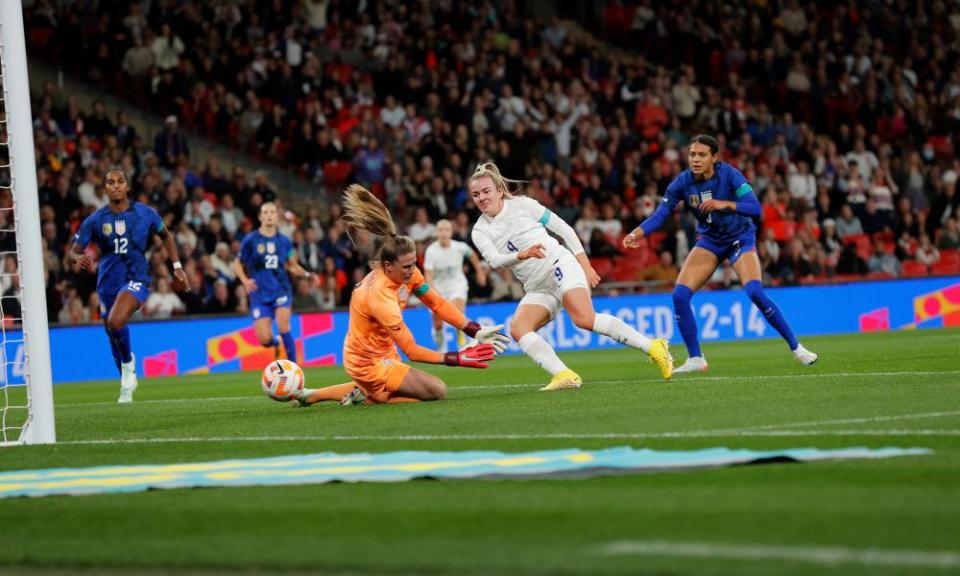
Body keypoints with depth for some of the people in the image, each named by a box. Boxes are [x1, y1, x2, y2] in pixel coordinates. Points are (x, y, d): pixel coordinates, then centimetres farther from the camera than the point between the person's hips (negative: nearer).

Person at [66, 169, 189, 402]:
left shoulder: (146, 214, -2)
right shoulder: (95, 221, -3)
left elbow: (166, 236, 16)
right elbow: (72, 254, -4)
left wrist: (177, 267, 11)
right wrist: (78, 259, -28)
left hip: (136, 279, -3)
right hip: (108, 282, 3)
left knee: (115, 322, -29)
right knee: (114, 338, 11)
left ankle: (129, 363, -2)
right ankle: (127, 384, 35)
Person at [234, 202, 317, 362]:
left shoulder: (284, 241, 5)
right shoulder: (250, 240, -2)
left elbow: (292, 265, 18)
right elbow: (237, 264, 6)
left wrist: (307, 275, 0)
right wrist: (245, 280, -12)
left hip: (281, 290, 1)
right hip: (260, 294, -1)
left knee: (283, 325, -23)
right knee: (264, 339, -7)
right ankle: (276, 343, 32)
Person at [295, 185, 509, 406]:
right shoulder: (380, 296, -33)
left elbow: (437, 303, -3)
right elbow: (411, 351, -30)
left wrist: (475, 331, -12)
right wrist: (458, 359, -30)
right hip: (370, 363, -9)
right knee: (438, 390, -13)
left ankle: (311, 395, 28)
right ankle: (363, 397, -6)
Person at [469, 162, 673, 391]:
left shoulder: (521, 204, 0)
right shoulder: (480, 231, 7)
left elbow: (564, 229, 4)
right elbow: (494, 260, -12)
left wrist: (585, 264, -2)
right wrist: (523, 254, -32)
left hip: (559, 264, -5)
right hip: (537, 288, 5)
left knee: (584, 319, -28)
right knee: (518, 328, -22)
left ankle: (653, 347, -21)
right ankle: (564, 375, -30)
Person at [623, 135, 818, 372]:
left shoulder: (729, 175, -22)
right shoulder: (683, 183, -14)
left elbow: (755, 208, -29)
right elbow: (660, 214, -19)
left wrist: (725, 204, -44)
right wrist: (638, 233, -37)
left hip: (740, 238, -4)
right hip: (710, 241, 4)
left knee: (755, 292, -24)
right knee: (680, 295, -13)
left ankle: (796, 348, -8)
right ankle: (695, 359, 1)